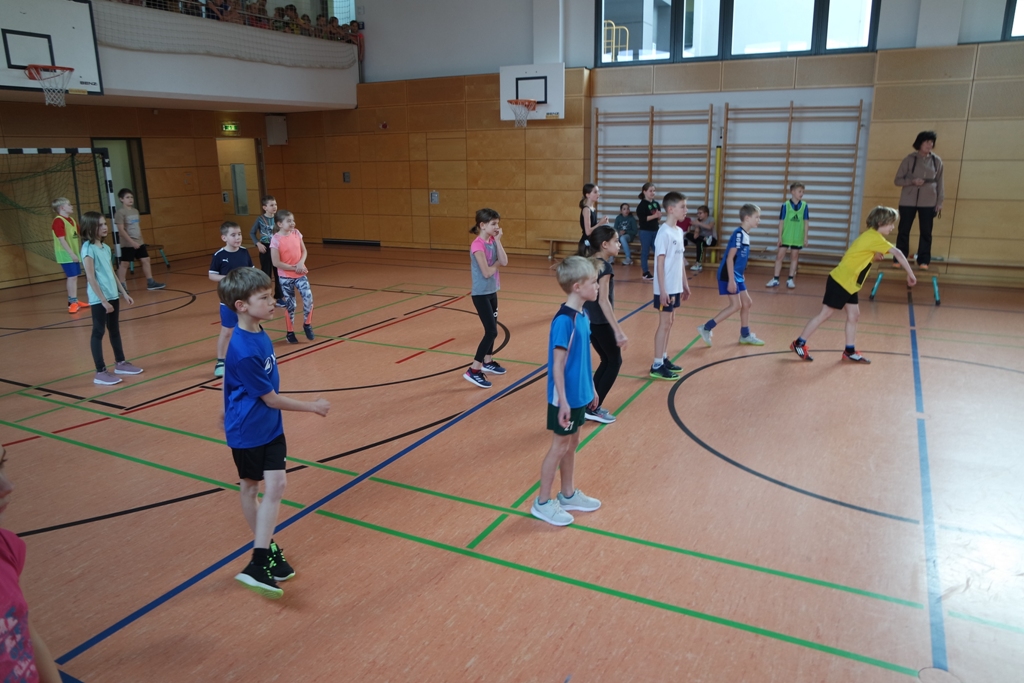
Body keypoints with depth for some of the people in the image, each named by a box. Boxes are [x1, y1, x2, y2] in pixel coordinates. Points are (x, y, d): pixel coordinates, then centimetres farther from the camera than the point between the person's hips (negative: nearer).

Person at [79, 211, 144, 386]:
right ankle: (100, 372, 5)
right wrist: (103, 300, -19)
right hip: (99, 299, -8)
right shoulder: (88, 248, -13)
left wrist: (124, 293, 15)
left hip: (113, 296, 8)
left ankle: (120, 363, 31)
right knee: (98, 332, 0)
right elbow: (91, 278, -17)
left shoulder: (105, 248, 9)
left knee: (114, 330, 18)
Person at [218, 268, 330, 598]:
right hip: (247, 431, -7)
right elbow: (270, 398, -19)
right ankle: (265, 549, 22)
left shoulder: (259, 334, -3)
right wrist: (312, 407, -10)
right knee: (250, 487, 11)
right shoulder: (243, 352, -28)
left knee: (276, 485, 1)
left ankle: (262, 558, 10)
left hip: (271, 426, 7)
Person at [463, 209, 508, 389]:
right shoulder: (478, 245, -20)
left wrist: (498, 240, -9)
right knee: (491, 331, -10)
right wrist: (497, 263, -4)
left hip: (492, 291, 8)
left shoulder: (492, 241, 4)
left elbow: (504, 262, -6)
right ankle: (473, 370, -6)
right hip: (481, 293, -8)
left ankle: (487, 362, 33)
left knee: (492, 328, 16)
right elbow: (487, 272, -22)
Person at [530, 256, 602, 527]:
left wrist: (590, 388, 17)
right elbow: (558, 364, -22)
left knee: (572, 443, 19)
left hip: (578, 394, 8)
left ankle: (568, 494, 35)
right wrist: (562, 400, -22)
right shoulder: (565, 320, -24)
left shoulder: (582, 315, 2)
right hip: (566, 398, -8)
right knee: (560, 446, 4)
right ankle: (542, 502, 19)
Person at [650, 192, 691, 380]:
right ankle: (657, 366, 4)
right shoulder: (664, 233, -17)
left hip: (675, 287, 8)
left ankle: (664, 359, 25)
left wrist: (685, 283, 17)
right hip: (665, 288, -8)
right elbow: (660, 263, -18)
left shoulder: (679, 231, 9)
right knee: (664, 324, -3)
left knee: (670, 322, 14)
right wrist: (662, 290, -21)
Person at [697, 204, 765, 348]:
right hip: (729, 275, -10)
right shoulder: (738, 234, -18)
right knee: (736, 305, -8)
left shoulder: (746, 234, 10)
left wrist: (740, 277, 22)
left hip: (737, 275, 10)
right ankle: (706, 328, -3)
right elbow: (729, 258, -21)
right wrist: (731, 280, -23)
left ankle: (745, 335, 26)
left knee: (747, 303, 13)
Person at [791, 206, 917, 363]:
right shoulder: (874, 237, -16)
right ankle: (799, 343, 4)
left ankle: (850, 351, 14)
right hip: (840, 281, -9)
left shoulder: (869, 236, 12)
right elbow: (897, 253, -23)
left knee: (853, 315, 8)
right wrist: (910, 274, -20)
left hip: (849, 283, 9)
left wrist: (875, 257, -6)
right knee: (825, 314, -3)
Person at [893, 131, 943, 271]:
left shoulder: (936, 161, 4)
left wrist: (939, 202, 4)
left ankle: (923, 261, 8)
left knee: (926, 232, 2)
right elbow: (897, 180, -1)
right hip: (908, 201, -1)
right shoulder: (910, 159, -1)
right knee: (903, 231, 1)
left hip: (928, 202, 1)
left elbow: (940, 183, 9)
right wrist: (912, 181, -19)